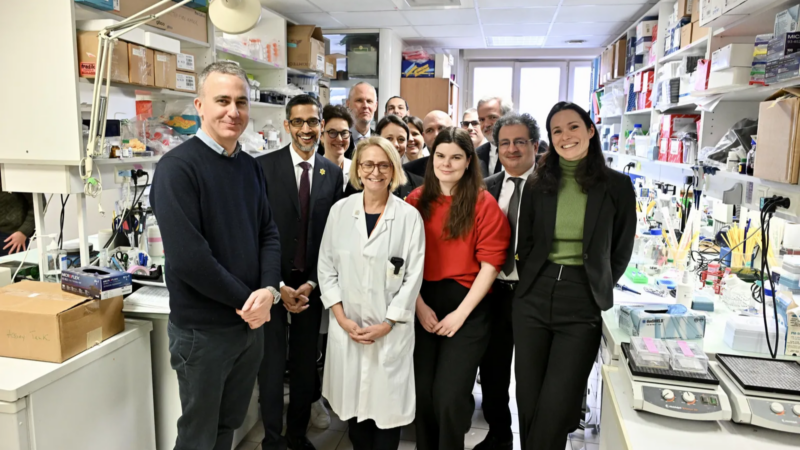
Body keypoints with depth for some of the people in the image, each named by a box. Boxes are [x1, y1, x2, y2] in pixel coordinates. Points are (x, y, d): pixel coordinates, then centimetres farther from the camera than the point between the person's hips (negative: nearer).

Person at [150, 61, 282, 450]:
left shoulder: (250, 167, 6)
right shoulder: (177, 167, -16)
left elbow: (269, 233, 4)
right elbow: (187, 258, -24)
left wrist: (268, 291, -13)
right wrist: (246, 299, -15)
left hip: (251, 322, 6)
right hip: (203, 330, -6)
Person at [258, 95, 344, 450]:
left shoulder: (333, 173, 3)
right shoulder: (264, 167, -6)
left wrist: (312, 283, -5)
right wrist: (277, 285, -11)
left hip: (310, 283, 3)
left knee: (305, 362, 13)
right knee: (271, 363, 6)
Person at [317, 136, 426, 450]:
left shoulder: (409, 216, -7)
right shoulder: (340, 210, 1)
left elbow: (413, 276, -6)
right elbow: (326, 267, 3)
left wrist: (387, 324, -9)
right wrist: (341, 318, -5)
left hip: (391, 329, -2)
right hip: (347, 326, 2)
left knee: (388, 403, 4)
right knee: (353, 401, 12)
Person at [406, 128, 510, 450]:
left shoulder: (484, 203, -5)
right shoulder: (415, 201, 4)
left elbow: (490, 263, -8)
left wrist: (461, 312, -12)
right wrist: (419, 305, -7)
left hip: (467, 307, -3)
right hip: (422, 306, 3)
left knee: (450, 397, -2)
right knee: (422, 393, 10)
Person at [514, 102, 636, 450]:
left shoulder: (617, 185, -2)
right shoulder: (537, 183, 5)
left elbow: (621, 252, 6)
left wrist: (597, 289, 6)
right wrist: (533, 282, 7)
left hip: (583, 304, -2)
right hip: (534, 298, 3)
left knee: (555, 409, 0)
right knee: (528, 402, 10)